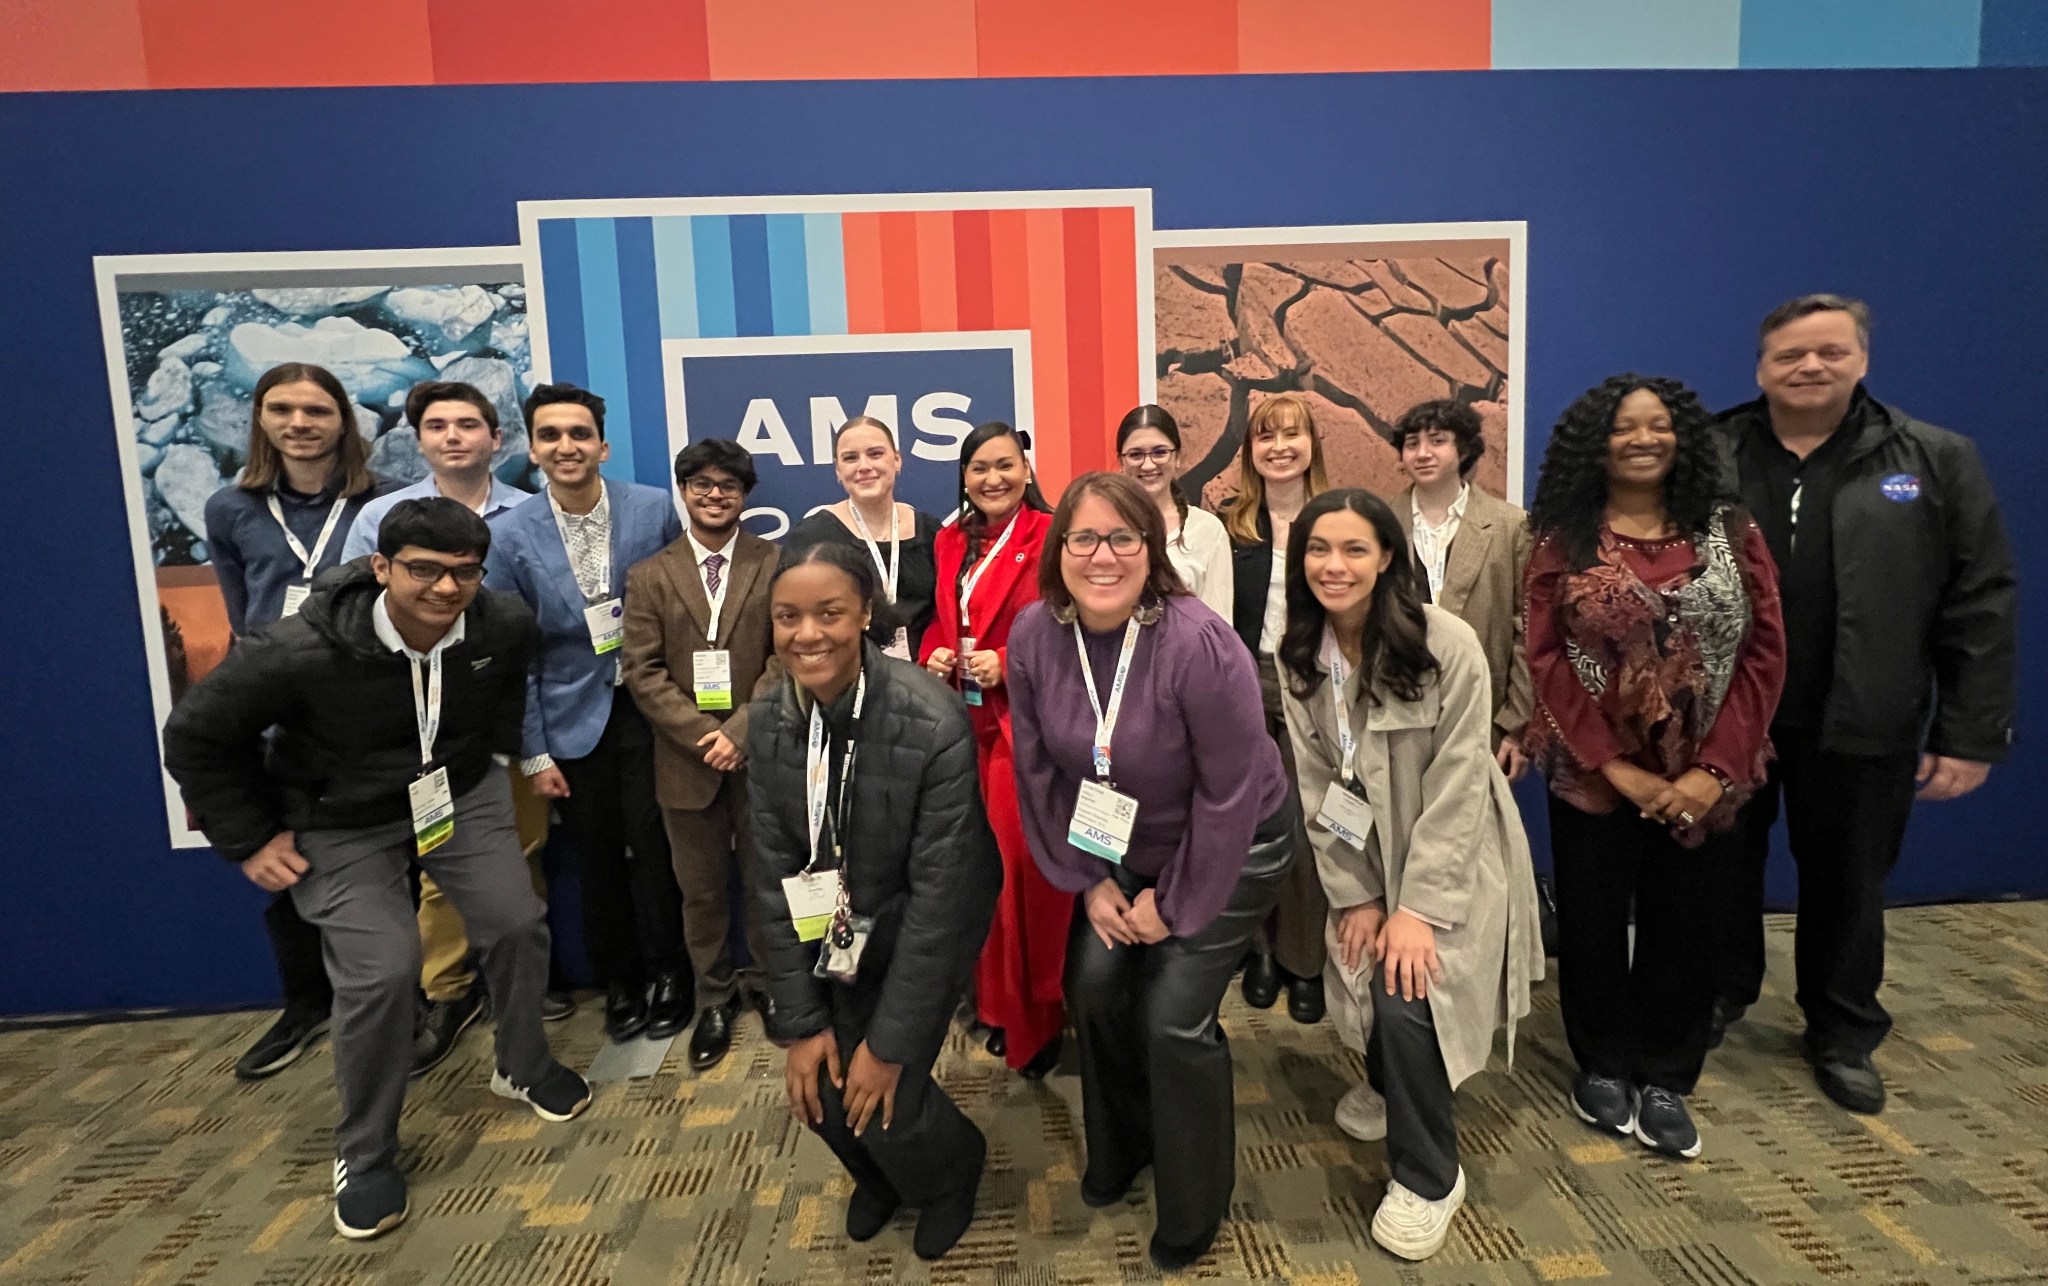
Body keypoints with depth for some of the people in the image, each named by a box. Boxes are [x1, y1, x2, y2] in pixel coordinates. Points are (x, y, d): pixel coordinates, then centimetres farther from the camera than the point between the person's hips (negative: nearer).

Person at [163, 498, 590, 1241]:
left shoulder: (505, 627, -20)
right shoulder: (303, 652, -31)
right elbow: (196, 736, -14)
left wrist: (501, 753, 7)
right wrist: (249, 839, -9)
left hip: (463, 793, 4)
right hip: (343, 823, -3)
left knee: (518, 925, 0)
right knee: (381, 971, -15)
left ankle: (522, 1068, 30)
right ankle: (364, 1155, 11)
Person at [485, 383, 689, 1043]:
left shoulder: (656, 509, -6)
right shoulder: (508, 535, -5)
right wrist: (534, 754, -1)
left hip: (647, 708, -1)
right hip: (574, 721, 1)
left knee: (652, 846, 0)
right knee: (597, 858, 11)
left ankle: (667, 975, 23)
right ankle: (619, 983, 31)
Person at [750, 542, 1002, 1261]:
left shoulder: (934, 726, -30)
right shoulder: (769, 722, -14)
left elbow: (939, 891, -24)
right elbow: (774, 874, -7)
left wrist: (890, 1042, -18)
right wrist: (801, 1019, -7)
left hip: (923, 927, -4)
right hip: (833, 927, 4)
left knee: (885, 1105, -7)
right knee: (819, 1089, 5)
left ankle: (950, 1173, 31)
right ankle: (877, 1172, 42)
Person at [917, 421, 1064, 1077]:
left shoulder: (1051, 539, -6)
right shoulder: (950, 543, 13)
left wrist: (1007, 664, -18)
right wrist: (933, 658, -1)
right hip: (964, 727, 5)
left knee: (1027, 867, -2)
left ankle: (1039, 1016, 15)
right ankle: (998, 1005, 25)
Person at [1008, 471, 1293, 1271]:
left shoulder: (1197, 643, -31)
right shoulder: (1033, 636, -15)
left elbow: (1230, 793, -23)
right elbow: (1041, 772, -5)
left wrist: (1176, 904, -14)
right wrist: (1088, 880, -4)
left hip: (1231, 849, -5)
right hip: (1122, 849, 5)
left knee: (1174, 1018, -6)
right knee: (1094, 984, 3)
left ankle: (1193, 1211, 21)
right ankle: (1120, 1149, 34)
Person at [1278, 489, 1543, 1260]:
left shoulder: (1448, 645, -21)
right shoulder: (1300, 657, -7)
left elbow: (1456, 790, -21)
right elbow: (1316, 786, -4)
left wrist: (1418, 907, -22)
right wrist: (1355, 896, -7)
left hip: (1453, 858, -4)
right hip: (1367, 858, 5)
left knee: (1407, 993, -17)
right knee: (1361, 981, 6)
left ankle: (1428, 1176, 9)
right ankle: (1389, 1083, 44)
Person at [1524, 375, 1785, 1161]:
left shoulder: (1729, 532, 1)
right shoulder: (1563, 541, -3)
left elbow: (1762, 653, -3)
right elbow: (1546, 660, -7)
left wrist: (1715, 769, -12)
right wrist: (1615, 766, -13)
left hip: (1702, 778, 1)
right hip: (1593, 773, -1)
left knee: (1682, 928, 10)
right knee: (1593, 925, 9)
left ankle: (1663, 1079, 29)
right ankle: (1603, 1066, 30)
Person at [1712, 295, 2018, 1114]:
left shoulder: (1935, 461, -1)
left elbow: (1982, 606, -2)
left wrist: (1971, 733, -6)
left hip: (1858, 729, 0)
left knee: (1846, 886, 14)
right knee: (1722, 870, 15)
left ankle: (1843, 1035, 34)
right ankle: (1720, 995, 37)